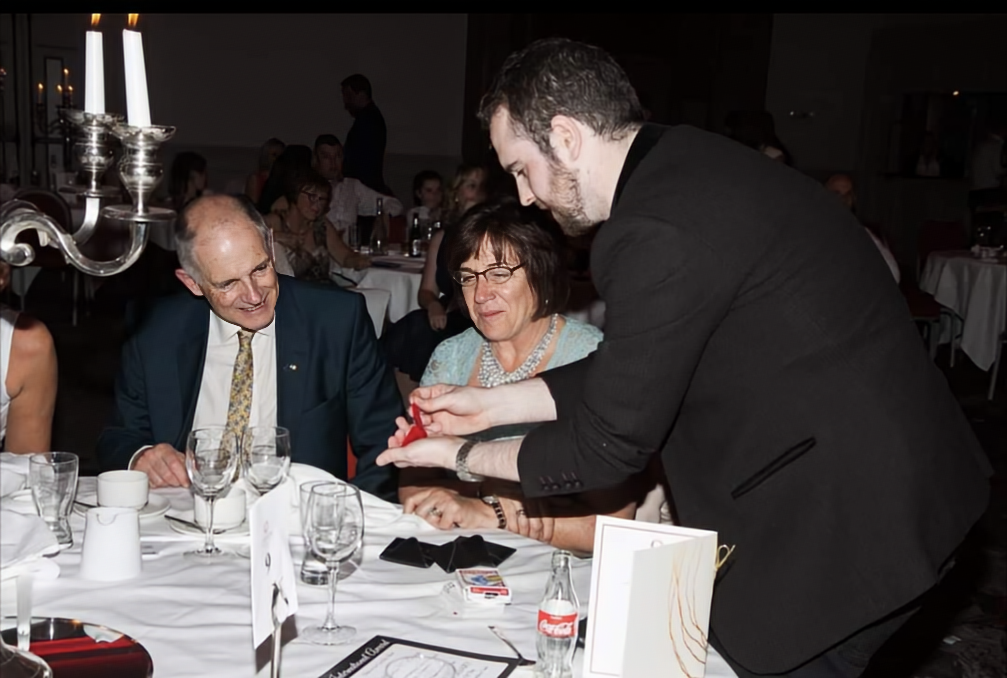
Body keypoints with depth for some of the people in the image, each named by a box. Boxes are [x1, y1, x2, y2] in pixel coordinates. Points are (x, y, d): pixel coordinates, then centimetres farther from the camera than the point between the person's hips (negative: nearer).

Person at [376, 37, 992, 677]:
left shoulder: (659, 232, -25)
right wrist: (493, 403, 13)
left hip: (845, 527, -9)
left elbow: (607, 447, -15)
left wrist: (461, 455, -2)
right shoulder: (686, 163, 5)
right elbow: (630, 368, 12)